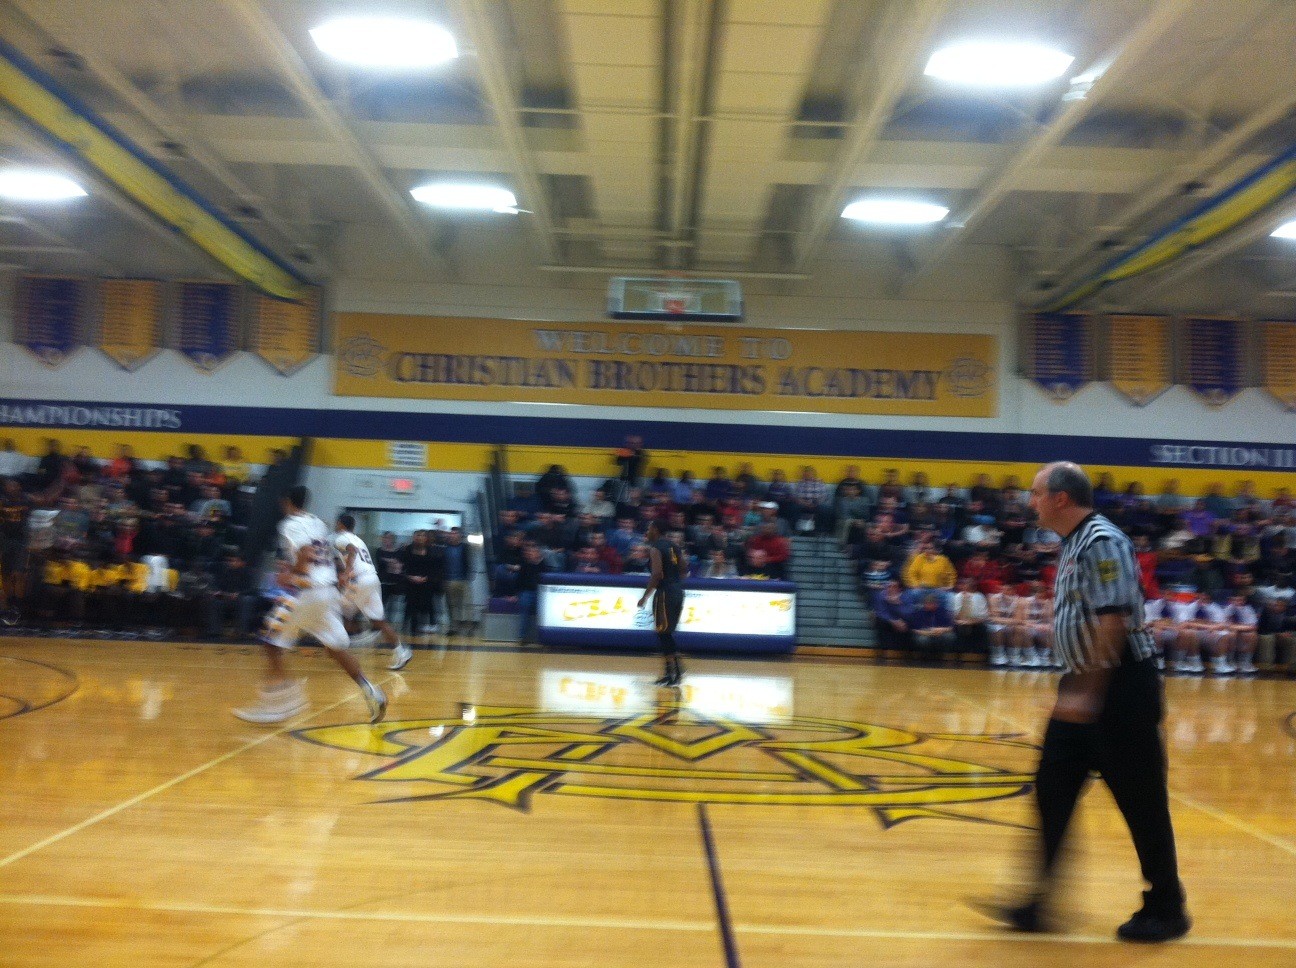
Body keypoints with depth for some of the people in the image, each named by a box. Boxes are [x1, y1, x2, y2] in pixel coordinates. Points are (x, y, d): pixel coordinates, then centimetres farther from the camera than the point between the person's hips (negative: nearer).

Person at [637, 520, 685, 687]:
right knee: (666, 634, 15)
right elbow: (683, 569, 15)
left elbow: (657, 574, -20)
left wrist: (645, 596, -16)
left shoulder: (654, 548, -10)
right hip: (678, 591, 9)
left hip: (664, 593, -8)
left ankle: (677, 670, -6)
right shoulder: (674, 546, 14)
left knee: (664, 634, -3)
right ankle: (669, 671, 16)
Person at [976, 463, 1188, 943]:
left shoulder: (1102, 541, -19)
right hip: (1085, 686, 10)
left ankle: (1166, 909, 20)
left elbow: (1113, 622, -25)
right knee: (1052, 790, 7)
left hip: (1120, 687, -10)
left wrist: (1088, 693, -24)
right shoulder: (1074, 544, 11)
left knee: (1140, 799, 3)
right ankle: (1041, 902, 14)